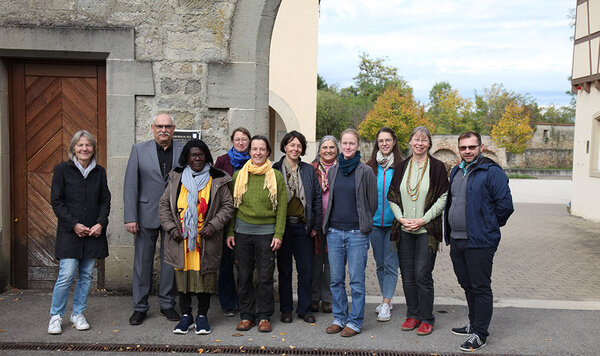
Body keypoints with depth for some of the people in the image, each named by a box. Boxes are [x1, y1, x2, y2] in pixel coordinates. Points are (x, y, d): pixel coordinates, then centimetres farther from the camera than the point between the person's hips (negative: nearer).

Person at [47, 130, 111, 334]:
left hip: (94, 233, 3)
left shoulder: (99, 172, 8)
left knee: (87, 275, 7)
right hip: (69, 232, -3)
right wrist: (74, 225, -11)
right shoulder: (62, 170, -1)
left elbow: (105, 200, 10)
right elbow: (56, 201, -3)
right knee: (66, 275, -8)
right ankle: (56, 316, 8)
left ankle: (78, 314, 20)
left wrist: (101, 223, -6)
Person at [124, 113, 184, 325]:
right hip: (147, 216, 0)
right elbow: (130, 185, -1)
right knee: (142, 261, 7)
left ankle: (167, 304, 23)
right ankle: (140, 307, 19)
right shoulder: (139, 150, 2)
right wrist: (130, 217, -7)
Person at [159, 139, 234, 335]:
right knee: (183, 276, 6)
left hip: (206, 240, -1)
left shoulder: (217, 180, 3)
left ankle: (202, 315, 16)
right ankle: (186, 315, 19)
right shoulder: (176, 179, 9)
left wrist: (213, 225, -9)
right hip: (181, 239, 2)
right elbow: (164, 205, 11)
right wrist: (171, 228, -2)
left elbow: (227, 206, 4)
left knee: (204, 276, 2)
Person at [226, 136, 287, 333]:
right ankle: (246, 315, 19)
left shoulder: (276, 176, 2)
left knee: (265, 276, 2)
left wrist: (278, 234, -6)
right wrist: (230, 232, 3)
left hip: (266, 232, -1)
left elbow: (281, 208, 1)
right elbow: (231, 206, 9)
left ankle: (264, 316, 14)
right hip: (242, 231, 2)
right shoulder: (238, 175, 7)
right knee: (244, 276, 6)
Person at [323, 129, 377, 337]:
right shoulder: (333, 171, 10)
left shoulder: (366, 171, -2)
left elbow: (372, 203, 3)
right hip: (334, 231, 4)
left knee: (356, 280, 1)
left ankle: (355, 321, 12)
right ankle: (339, 317, 21)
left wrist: (363, 224, 8)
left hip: (357, 233, -4)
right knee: (336, 279, 9)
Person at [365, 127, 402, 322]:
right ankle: (387, 299, 25)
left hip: (394, 223, -3)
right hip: (375, 222, 4)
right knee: (380, 263, 12)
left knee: (391, 264, -2)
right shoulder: (370, 167, 5)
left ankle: (386, 305, 3)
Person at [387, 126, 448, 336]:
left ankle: (427, 319, 10)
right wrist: (401, 218, -4)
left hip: (427, 230, -4)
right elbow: (392, 196, 10)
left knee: (423, 274, -4)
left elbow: (443, 198, -5)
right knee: (407, 275, 8)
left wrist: (423, 219, -12)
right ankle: (412, 315, 22)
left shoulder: (437, 167, -1)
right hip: (404, 230, 4)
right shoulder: (402, 167, 10)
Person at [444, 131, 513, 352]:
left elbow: (505, 205, -14)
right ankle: (474, 324, 34)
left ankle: (480, 334, 10)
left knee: (481, 288, 1)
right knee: (467, 285, 19)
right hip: (456, 241, 8)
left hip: (479, 243, -8)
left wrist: (490, 226, -2)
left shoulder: (492, 172, -12)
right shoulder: (456, 172, 14)